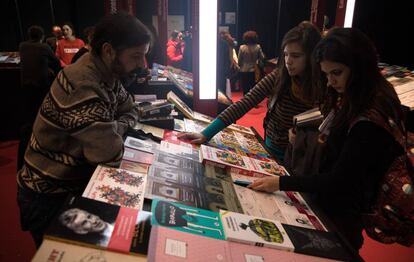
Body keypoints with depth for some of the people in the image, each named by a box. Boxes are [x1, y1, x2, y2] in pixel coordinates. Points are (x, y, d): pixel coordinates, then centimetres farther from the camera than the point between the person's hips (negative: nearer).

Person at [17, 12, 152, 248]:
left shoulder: (108, 74, -5)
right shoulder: (81, 86, -34)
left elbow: (131, 110, 7)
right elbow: (112, 155, -33)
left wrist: (115, 128, -13)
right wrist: (113, 132, -12)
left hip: (80, 180, 7)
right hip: (49, 196, -7)